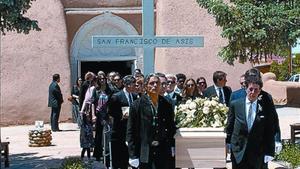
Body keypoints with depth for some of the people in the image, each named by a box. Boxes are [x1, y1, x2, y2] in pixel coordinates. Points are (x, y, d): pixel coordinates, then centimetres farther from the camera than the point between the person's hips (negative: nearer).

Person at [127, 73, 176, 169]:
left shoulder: (166, 105, 8)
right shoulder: (137, 105, -1)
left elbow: (172, 127, 17)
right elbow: (131, 132, -2)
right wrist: (133, 156, -7)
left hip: (164, 152, 3)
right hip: (145, 153, -3)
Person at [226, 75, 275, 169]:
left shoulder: (265, 107, -1)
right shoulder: (235, 105, 1)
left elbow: (270, 132, 1)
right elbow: (229, 127, 8)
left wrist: (269, 152, -2)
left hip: (257, 153, 0)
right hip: (238, 151, 0)